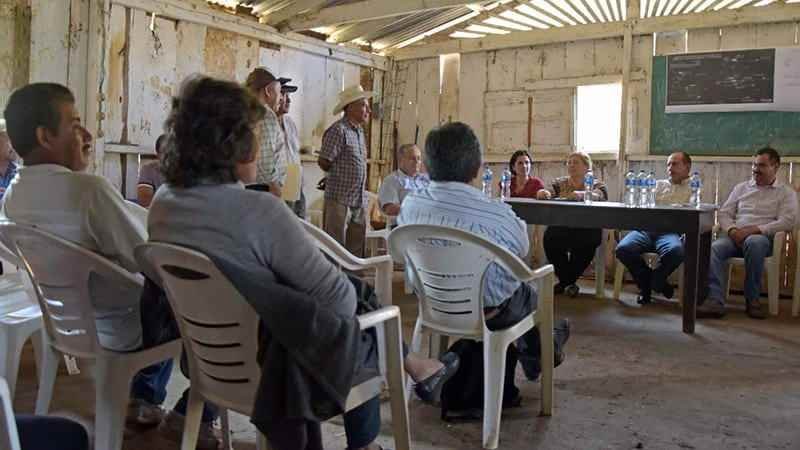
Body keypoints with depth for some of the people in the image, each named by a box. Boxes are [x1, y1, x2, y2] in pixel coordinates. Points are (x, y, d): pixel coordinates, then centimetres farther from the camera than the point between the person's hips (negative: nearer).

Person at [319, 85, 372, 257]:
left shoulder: (359, 130, 15)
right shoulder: (338, 130, -12)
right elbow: (324, 163, -15)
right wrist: (338, 175, 3)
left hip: (359, 200, 8)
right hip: (340, 199, -8)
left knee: (357, 248, 12)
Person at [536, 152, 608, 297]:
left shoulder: (596, 184, 9)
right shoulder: (560, 182, 19)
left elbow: (599, 196, -14)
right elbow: (548, 193, 1)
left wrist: (582, 194, -36)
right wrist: (542, 193, -25)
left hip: (587, 229, -2)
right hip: (562, 226, 2)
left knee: (585, 242, -34)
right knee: (550, 237, -30)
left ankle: (567, 280, -9)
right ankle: (566, 280, -8)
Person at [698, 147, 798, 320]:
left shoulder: (786, 192, 11)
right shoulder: (741, 187, 22)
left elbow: (787, 221, -4)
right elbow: (723, 213, 15)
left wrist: (753, 230, -16)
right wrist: (732, 230, -7)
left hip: (763, 237, -3)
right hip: (735, 235, 3)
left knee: (754, 242, -40)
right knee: (715, 248, -31)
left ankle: (752, 299, -24)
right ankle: (715, 301, -38)